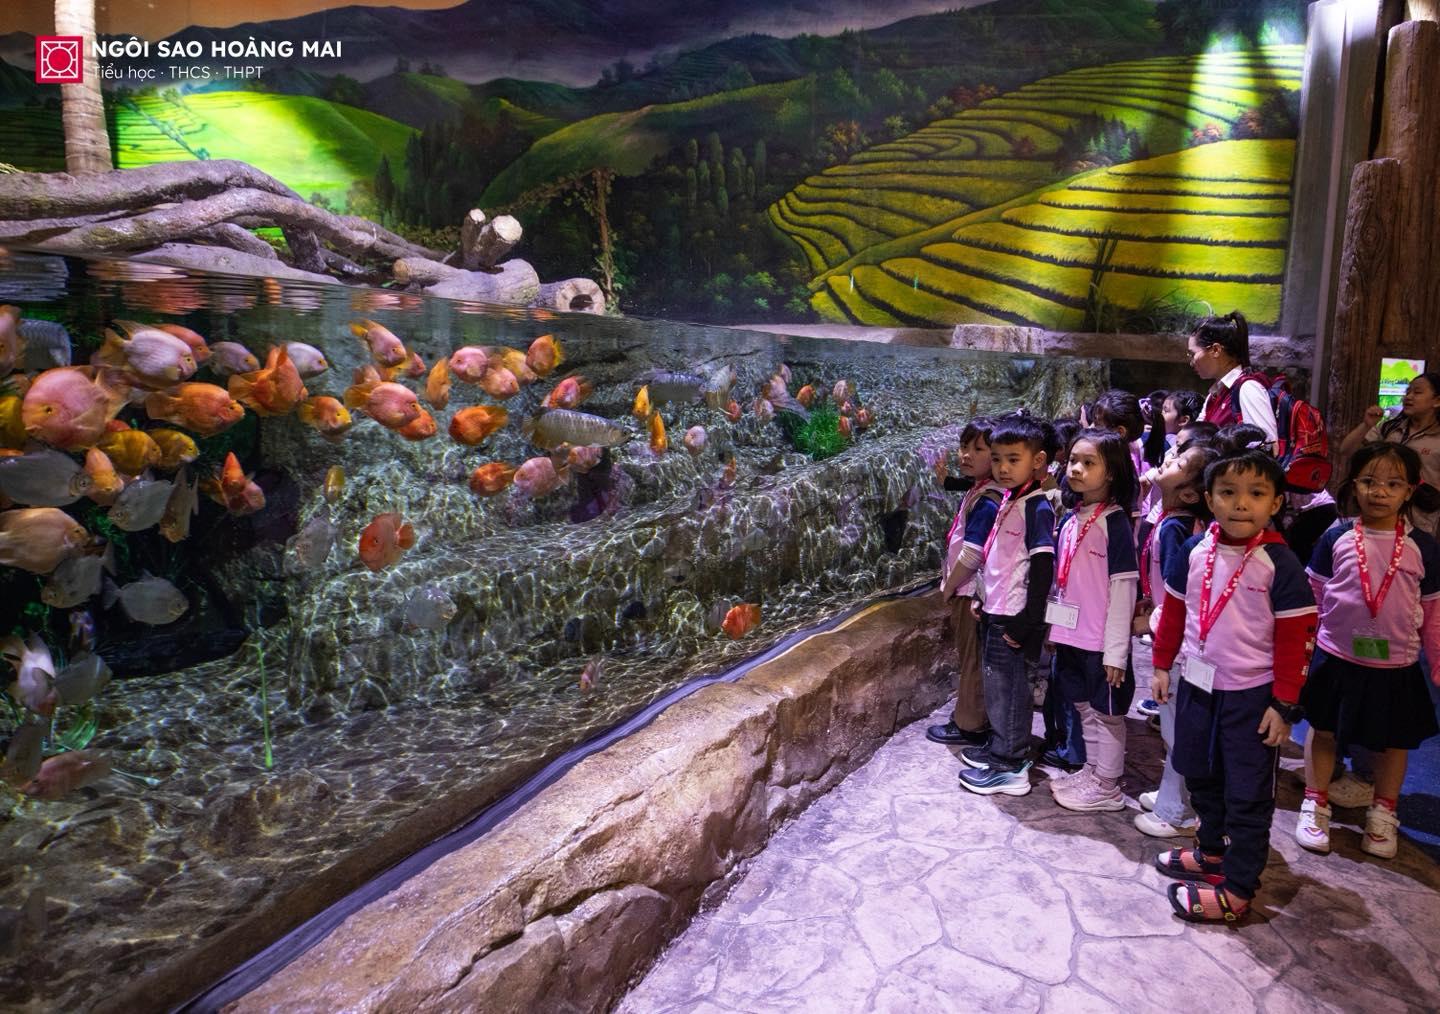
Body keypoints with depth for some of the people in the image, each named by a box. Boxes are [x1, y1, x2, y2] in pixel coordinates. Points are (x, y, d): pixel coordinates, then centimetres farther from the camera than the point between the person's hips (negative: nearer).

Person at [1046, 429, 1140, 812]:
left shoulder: (1115, 522, -14)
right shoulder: (1070, 519, 7)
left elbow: (1122, 589, -16)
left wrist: (1115, 650, -16)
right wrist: (1054, 626, 13)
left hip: (1101, 640, -7)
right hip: (1072, 635, 7)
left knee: (1106, 711, 8)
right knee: (1084, 708, 19)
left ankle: (1106, 787, 20)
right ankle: (1091, 772, 34)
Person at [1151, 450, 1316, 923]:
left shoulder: (1279, 564, -15)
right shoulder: (1195, 551, -2)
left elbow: (1295, 638, -12)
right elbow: (1174, 610, 9)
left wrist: (1284, 703, -12)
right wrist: (1162, 665, 11)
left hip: (1252, 695, -5)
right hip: (1197, 685, 5)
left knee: (1248, 794, 4)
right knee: (1201, 777, 21)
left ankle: (1237, 888, 14)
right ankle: (1211, 852, 41)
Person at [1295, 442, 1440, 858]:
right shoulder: (1336, 538, -6)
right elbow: (1312, 595, 2)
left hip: (1396, 666, 1)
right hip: (1336, 658, -1)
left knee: (1394, 742, 15)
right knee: (1322, 730, 11)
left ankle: (1383, 814, 36)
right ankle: (1315, 806, 28)